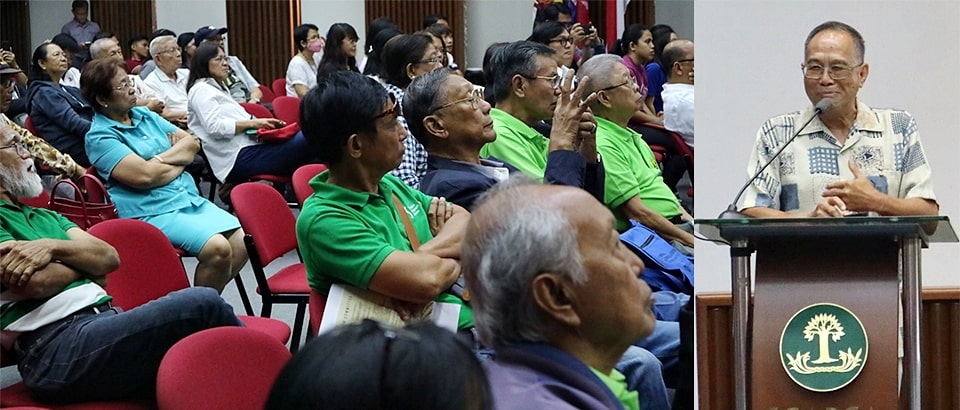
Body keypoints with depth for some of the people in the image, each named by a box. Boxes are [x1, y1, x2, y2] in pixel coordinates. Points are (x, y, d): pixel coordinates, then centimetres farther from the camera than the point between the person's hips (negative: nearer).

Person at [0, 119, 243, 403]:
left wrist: (53, 247, -4)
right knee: (201, 304, -20)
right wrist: (87, 259, 8)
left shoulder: (44, 217, 29)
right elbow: (36, 282, -11)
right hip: (56, 349, -8)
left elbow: (110, 258, 15)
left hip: (106, 318, 8)